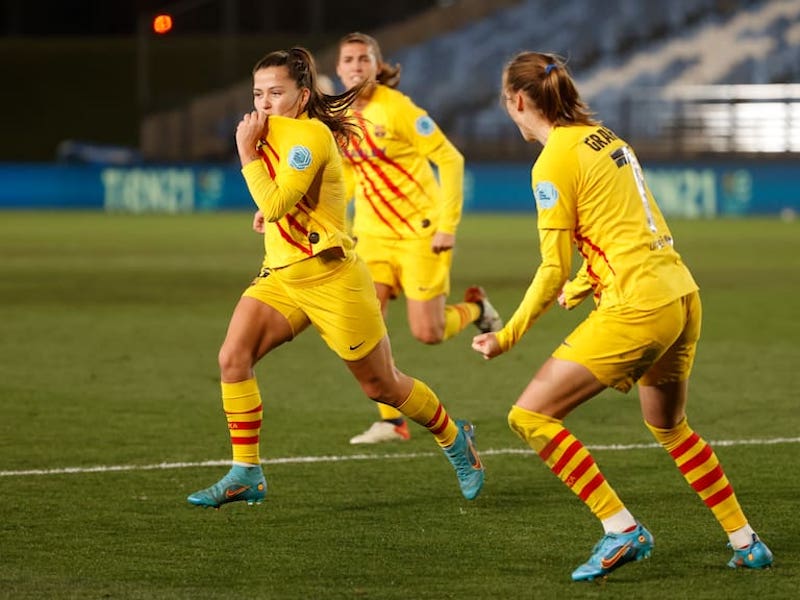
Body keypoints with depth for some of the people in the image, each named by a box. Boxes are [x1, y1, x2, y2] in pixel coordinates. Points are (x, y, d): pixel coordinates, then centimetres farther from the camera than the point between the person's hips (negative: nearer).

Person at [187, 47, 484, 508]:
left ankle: (455, 439, 32)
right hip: (281, 275, 8)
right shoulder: (273, 131, 9)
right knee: (233, 358, -15)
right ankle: (246, 474, -10)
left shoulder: (310, 135, -19)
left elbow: (274, 205, -28)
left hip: (330, 278, -8)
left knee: (383, 386, 6)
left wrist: (247, 150, -21)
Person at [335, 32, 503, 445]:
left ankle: (474, 307, 29)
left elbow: (449, 160, -14)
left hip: (420, 230, -5)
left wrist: (447, 226, -18)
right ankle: (390, 421, -3)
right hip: (373, 232, 5)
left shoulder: (396, 108, -17)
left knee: (428, 334, -5)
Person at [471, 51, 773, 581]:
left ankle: (622, 530, -8)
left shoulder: (555, 163, -9)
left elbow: (554, 271, -10)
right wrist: (585, 285, 34)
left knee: (531, 416, -6)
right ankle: (746, 543, 30)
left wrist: (507, 338, -1)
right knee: (670, 427, 27)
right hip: (682, 295, 9)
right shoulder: (605, 138, 15)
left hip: (637, 308, -9)